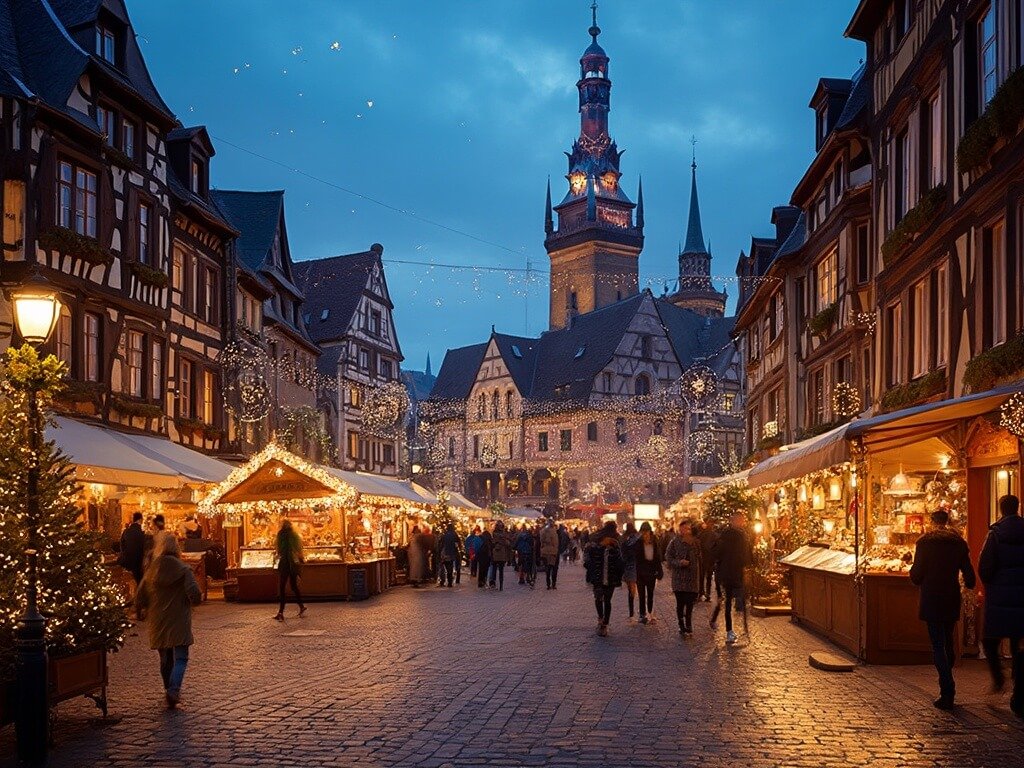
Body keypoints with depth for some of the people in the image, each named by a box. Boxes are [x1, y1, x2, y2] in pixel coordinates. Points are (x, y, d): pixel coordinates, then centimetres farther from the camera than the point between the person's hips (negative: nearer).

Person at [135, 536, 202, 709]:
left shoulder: (151, 571, 3)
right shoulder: (183, 570, -10)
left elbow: (140, 596, 9)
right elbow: (194, 593, -18)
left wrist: (140, 612, 27)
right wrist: (196, 600, 5)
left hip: (158, 623, 4)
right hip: (179, 623, -4)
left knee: (165, 659, 19)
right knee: (180, 658, -3)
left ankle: (169, 690, 28)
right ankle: (174, 690, -21)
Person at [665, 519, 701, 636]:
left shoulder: (696, 542, 8)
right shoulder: (675, 542, -2)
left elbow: (699, 557, 13)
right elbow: (668, 556, -1)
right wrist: (678, 563, -17)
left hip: (693, 576, 3)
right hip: (679, 577, -3)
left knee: (690, 603, 5)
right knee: (680, 603, -1)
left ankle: (688, 626, 18)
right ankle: (682, 627, 8)